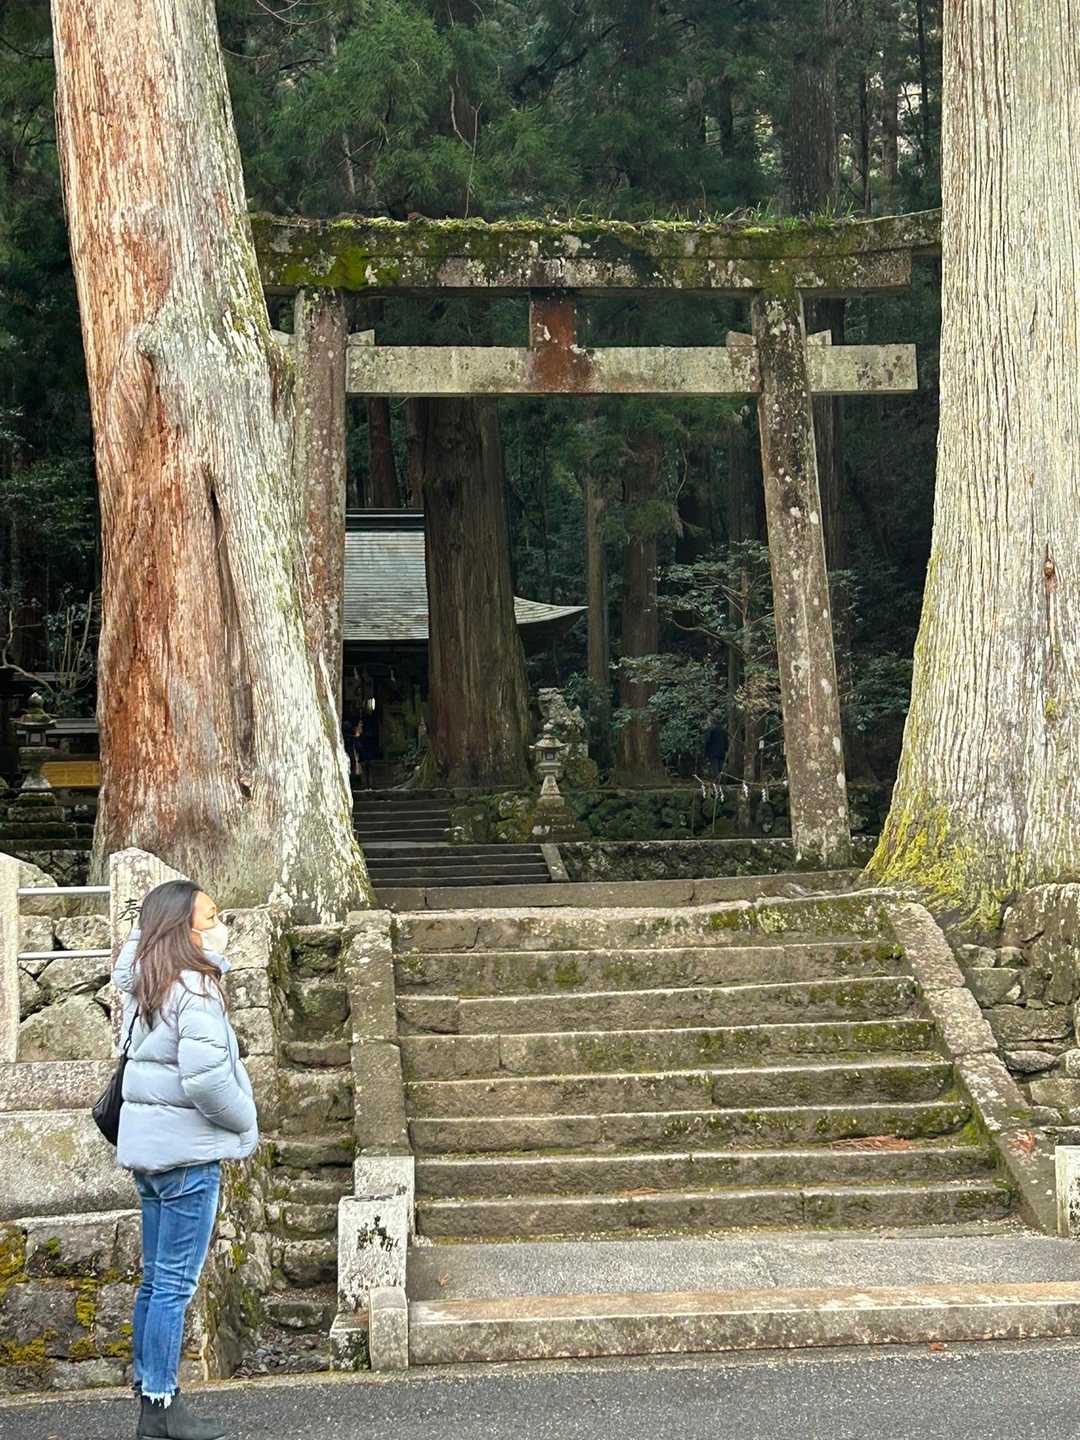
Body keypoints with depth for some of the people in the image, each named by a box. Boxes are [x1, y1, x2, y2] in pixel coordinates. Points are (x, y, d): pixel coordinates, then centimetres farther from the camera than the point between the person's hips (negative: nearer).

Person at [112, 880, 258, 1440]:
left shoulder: (146, 983, 10)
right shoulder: (193, 988, -18)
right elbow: (205, 1076, -24)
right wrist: (245, 1125, -10)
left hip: (147, 1145, 9)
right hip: (187, 1150, -9)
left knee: (157, 1278, 16)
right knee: (176, 1283, -3)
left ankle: (149, 1391, 23)